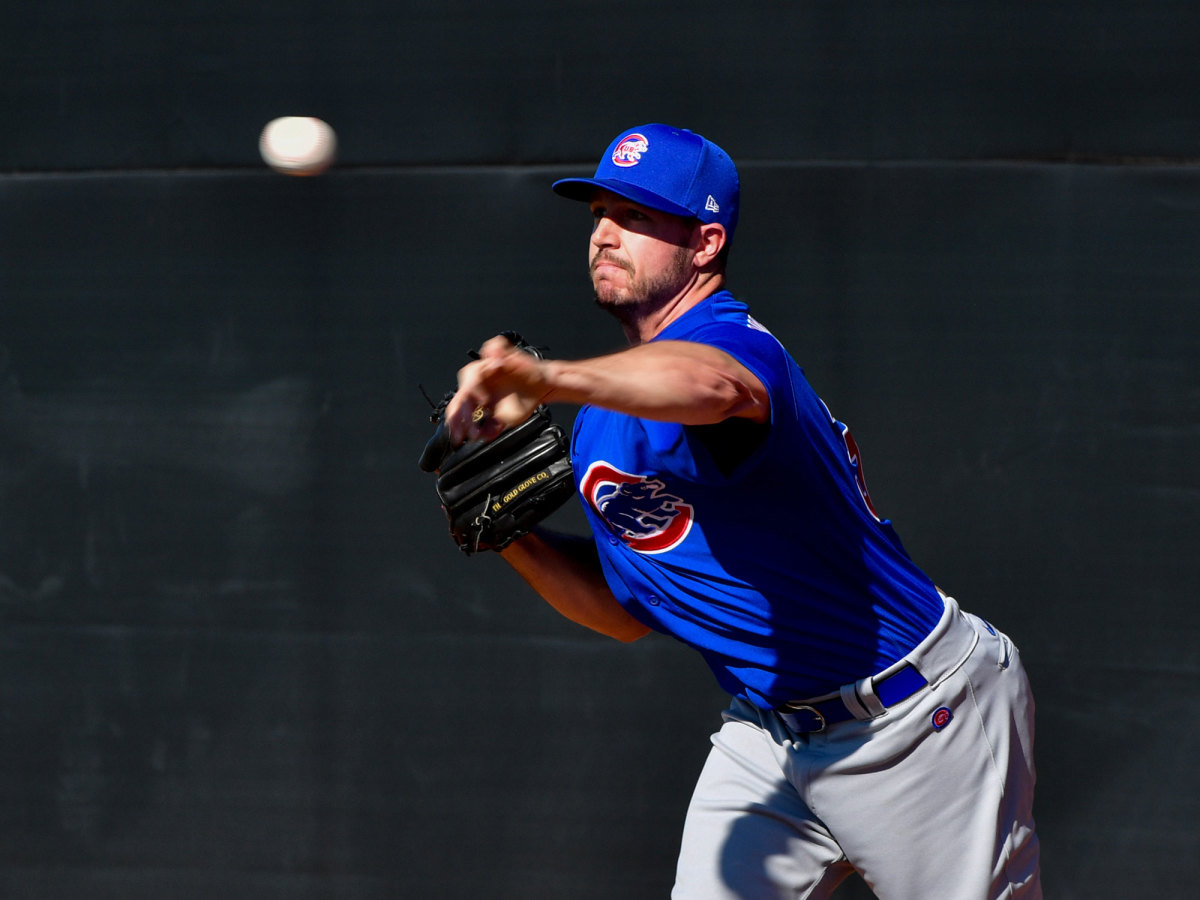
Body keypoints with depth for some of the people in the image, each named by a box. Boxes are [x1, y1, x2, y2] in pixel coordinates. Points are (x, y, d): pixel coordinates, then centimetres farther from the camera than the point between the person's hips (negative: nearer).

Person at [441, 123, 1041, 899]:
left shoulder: (729, 337, -21)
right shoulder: (604, 414, 8)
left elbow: (711, 386, -49)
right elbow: (628, 612, 15)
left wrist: (549, 379, -65)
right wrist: (516, 543, -2)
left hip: (926, 724, -8)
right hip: (771, 738, 8)